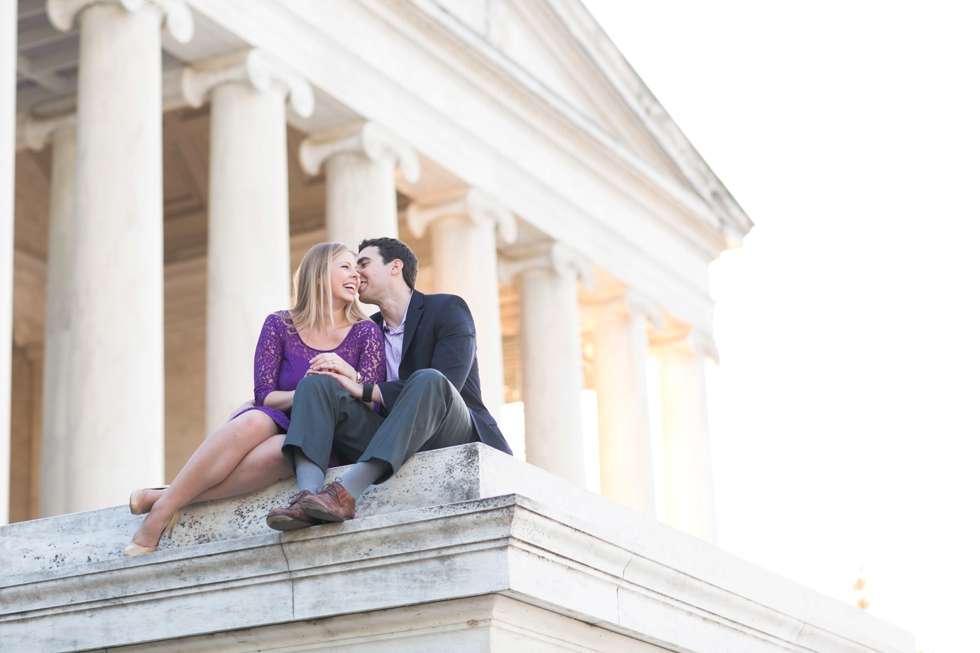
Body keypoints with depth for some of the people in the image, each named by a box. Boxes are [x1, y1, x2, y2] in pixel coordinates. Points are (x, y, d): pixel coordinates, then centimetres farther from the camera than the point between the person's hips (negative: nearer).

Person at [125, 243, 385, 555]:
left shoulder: (365, 333, 3)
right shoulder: (280, 326, 4)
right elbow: (265, 395, -5)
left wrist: (349, 377, -23)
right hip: (277, 424, 1)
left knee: (275, 451, -37)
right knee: (255, 421, -37)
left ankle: (165, 501, -35)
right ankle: (162, 509, -33)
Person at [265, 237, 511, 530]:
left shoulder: (447, 309, 4)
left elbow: (444, 387, -12)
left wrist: (363, 390, -16)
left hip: (453, 438, -5)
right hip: (394, 446, 5)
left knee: (427, 381, -35)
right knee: (316, 386, -12)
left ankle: (345, 492, -47)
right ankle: (308, 497, -39)